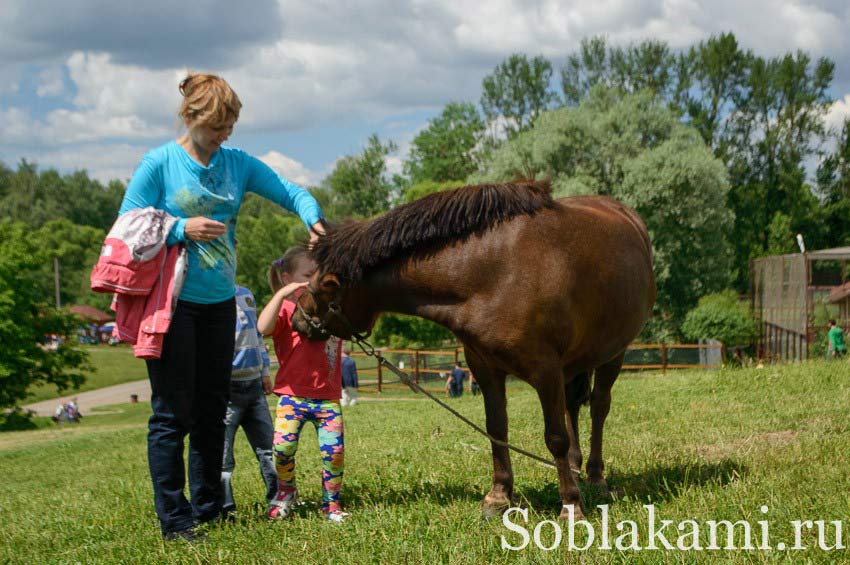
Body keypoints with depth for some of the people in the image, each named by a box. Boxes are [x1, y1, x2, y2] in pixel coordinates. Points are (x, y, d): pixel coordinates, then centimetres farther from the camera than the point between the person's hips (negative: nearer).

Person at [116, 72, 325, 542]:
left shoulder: (237, 164, 6)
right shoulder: (159, 164, -8)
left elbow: (291, 192, 9)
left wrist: (313, 220, -12)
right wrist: (183, 229, -21)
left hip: (219, 304, 6)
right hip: (172, 304, -5)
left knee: (212, 410, 12)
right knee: (173, 414, -3)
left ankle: (208, 509, 23)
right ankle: (173, 520, 3)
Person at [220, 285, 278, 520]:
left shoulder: (246, 295, 15)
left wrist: (265, 372, 22)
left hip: (253, 385, 7)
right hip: (225, 388, -7)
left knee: (269, 448, 11)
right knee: (222, 457, -2)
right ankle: (225, 511, 5)